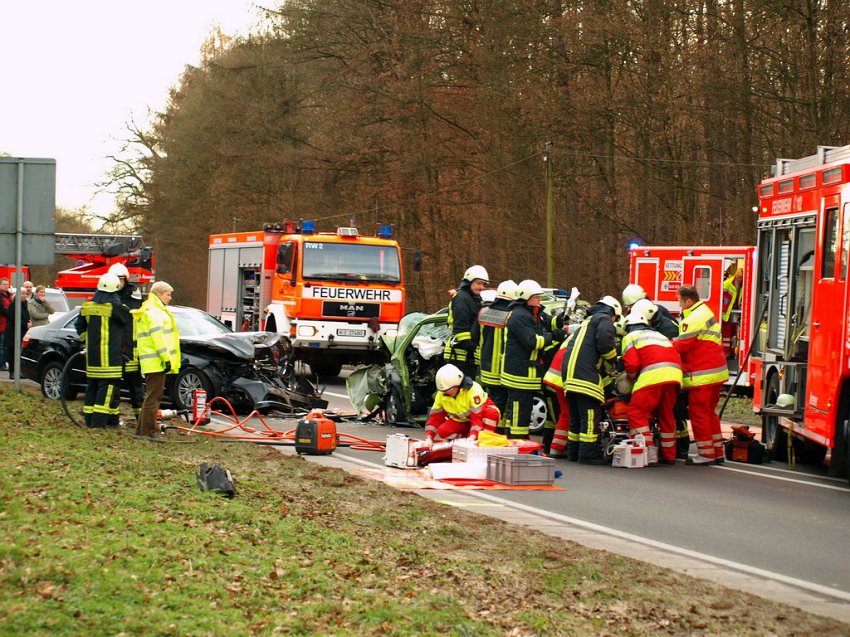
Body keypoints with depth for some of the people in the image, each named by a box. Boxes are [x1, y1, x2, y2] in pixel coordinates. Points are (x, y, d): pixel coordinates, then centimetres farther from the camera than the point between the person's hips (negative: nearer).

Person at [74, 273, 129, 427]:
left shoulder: (88, 306, 8)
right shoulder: (114, 306, -13)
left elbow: (79, 327, 17)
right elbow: (129, 318, -2)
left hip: (92, 355, 7)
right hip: (109, 356, -7)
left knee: (92, 386, 14)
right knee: (108, 386, -5)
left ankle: (89, 419, 16)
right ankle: (99, 420, -10)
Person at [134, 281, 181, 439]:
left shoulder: (148, 311, 22)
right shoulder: (154, 312, -12)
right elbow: (158, 336, -19)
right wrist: (166, 358, -21)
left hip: (150, 362, 11)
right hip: (156, 362, -11)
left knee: (152, 396, 17)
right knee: (153, 397, -9)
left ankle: (141, 429, 23)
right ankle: (148, 432, -8)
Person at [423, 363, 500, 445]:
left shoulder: (474, 390, -31)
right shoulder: (441, 395, -15)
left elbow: (478, 416, -36)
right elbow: (435, 417, -12)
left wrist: (472, 436, -50)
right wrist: (429, 438, -26)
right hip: (462, 422, 4)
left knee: (492, 413, -38)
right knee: (443, 431, -25)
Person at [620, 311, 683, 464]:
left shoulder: (630, 337, 16)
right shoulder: (659, 335, 37)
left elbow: (632, 363, 2)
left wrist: (631, 378, 22)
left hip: (653, 376, -7)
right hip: (675, 375, 7)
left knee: (637, 413, -3)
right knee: (666, 415, 17)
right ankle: (669, 455, 20)